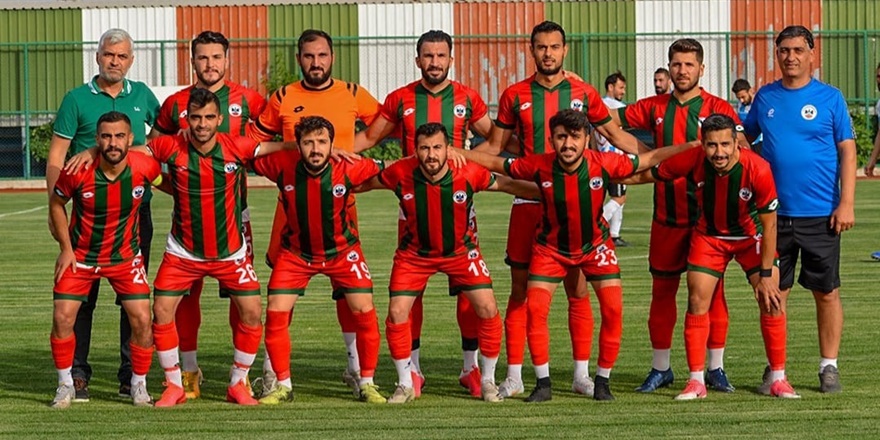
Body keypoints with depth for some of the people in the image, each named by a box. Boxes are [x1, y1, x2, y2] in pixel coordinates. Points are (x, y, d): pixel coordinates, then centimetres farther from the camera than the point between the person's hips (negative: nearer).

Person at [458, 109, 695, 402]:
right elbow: (496, 164, -9)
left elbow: (651, 159, -13)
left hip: (595, 244, 0)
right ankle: (543, 384, 2)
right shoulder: (539, 166, -23)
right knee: (535, 310, -11)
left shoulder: (604, 164, -24)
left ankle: (602, 382, 4)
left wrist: (694, 146, -15)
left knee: (613, 310, -12)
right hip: (551, 247, 0)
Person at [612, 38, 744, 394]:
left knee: (712, 291, 0)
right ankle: (660, 368, 16)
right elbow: (608, 120, 15)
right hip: (666, 216, 3)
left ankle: (716, 368, 8)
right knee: (662, 289, 6)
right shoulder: (655, 109, 9)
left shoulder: (718, 109, 0)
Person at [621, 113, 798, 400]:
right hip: (708, 235, 1)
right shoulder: (692, 161, -26)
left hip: (751, 236, -1)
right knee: (697, 303, -8)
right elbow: (646, 175, -8)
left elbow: (769, 225, -20)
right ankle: (696, 381, 2)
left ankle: (777, 379, 3)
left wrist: (766, 274, -19)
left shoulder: (758, 170, -31)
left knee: (772, 302, -10)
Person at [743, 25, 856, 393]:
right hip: (774, 213, 2)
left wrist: (846, 203, -9)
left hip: (821, 215, -2)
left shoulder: (829, 98, -1)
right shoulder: (765, 97, 7)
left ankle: (829, 367, 13)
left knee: (826, 293, 3)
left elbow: (847, 151, -2)